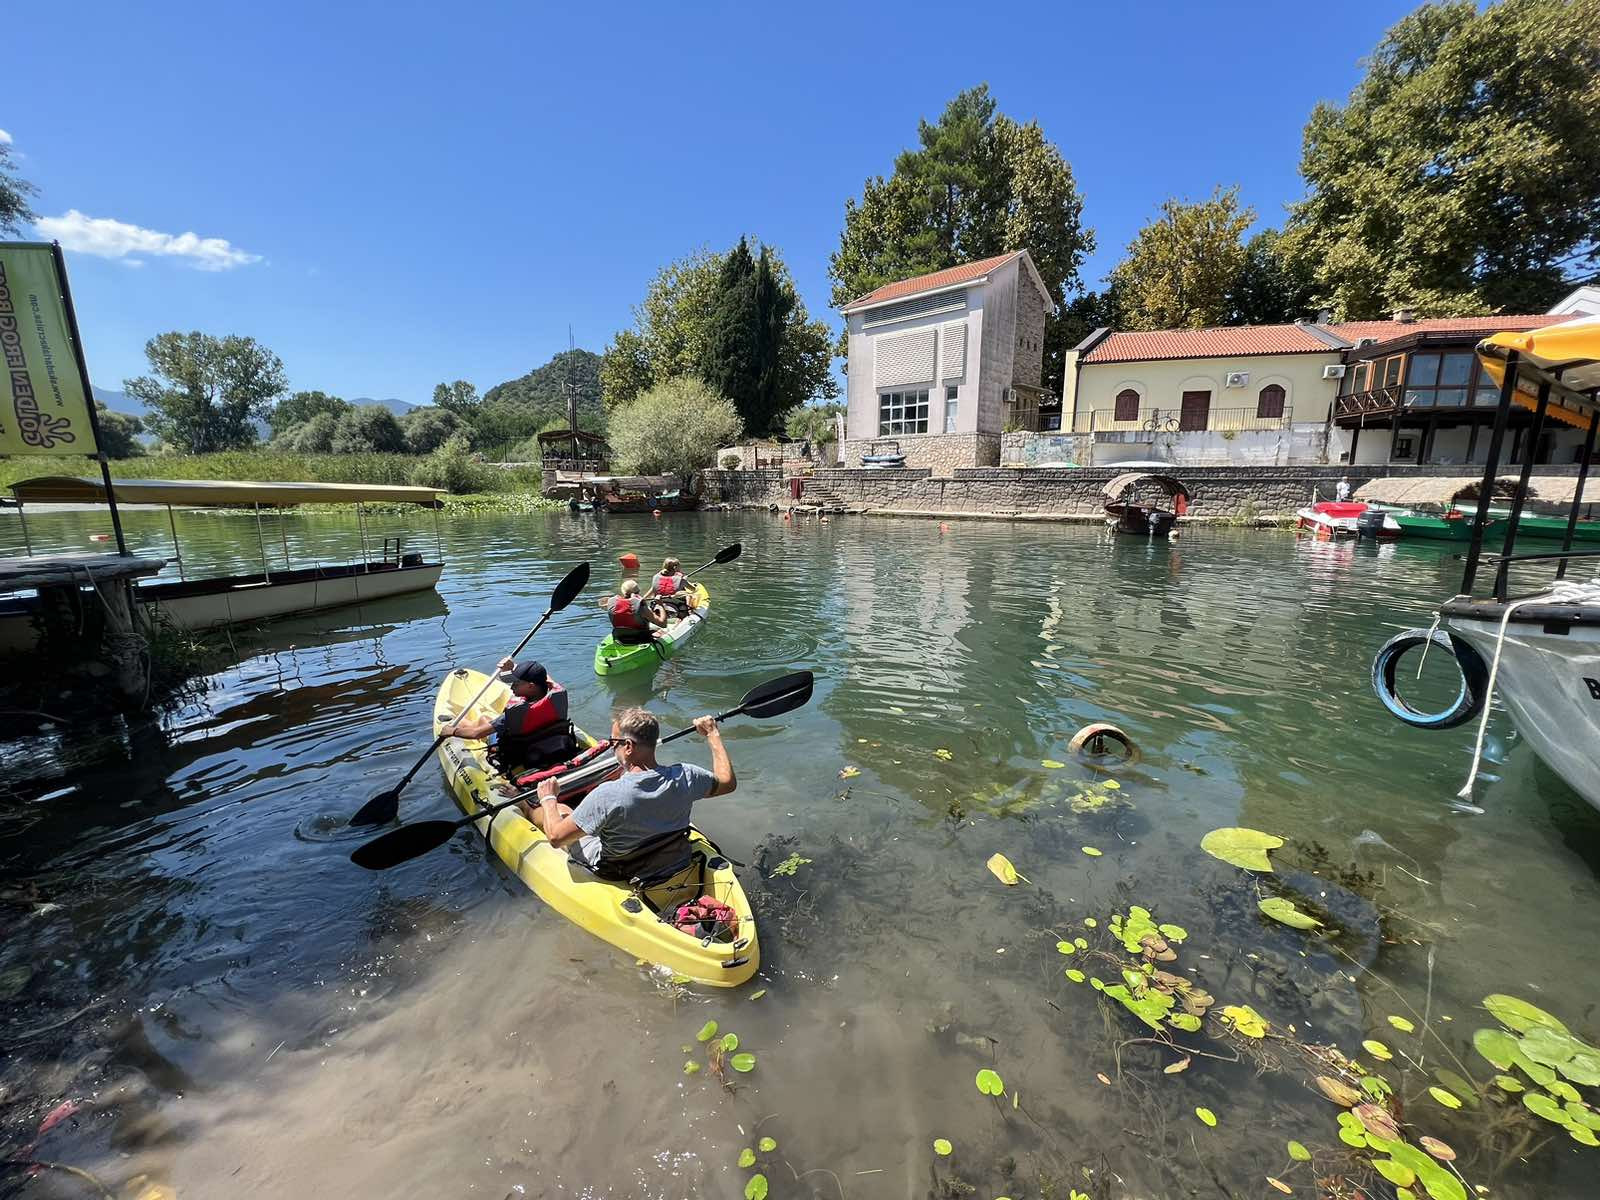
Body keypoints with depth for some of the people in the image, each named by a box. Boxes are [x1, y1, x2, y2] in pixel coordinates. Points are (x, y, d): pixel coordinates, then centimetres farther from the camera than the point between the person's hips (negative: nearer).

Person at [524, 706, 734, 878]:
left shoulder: (608, 795, -38)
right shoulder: (684, 776, -27)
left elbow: (556, 837, -27)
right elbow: (727, 781, -9)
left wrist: (548, 799, -9)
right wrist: (712, 734, 0)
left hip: (611, 870, -4)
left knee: (560, 809, 16)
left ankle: (531, 813, 52)